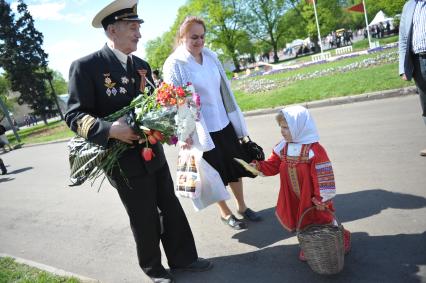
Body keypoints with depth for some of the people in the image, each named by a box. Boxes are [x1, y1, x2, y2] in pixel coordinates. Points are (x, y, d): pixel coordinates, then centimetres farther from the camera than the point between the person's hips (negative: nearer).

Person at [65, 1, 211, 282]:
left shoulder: (142, 65, 8)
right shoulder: (86, 66, -12)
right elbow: (74, 116, -13)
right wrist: (111, 129, -29)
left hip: (154, 153, 6)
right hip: (125, 161, -6)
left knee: (171, 208, 16)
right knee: (145, 220, 11)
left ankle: (183, 257, 36)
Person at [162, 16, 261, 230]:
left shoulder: (211, 57, 4)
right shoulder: (174, 64, -12)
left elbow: (224, 90, 10)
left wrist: (236, 120, 12)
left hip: (224, 124, 6)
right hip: (202, 131, -5)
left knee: (235, 166, 15)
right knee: (216, 173, 10)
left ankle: (242, 206, 35)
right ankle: (225, 213, 31)